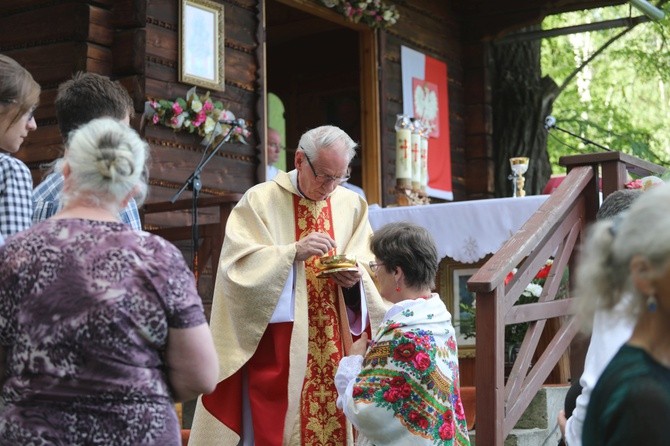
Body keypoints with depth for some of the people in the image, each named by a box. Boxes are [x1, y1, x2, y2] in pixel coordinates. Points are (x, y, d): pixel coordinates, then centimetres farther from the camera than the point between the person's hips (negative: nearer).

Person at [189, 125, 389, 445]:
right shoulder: (260, 200, -3)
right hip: (275, 345, -3)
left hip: (334, 349, 4)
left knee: (336, 418, 4)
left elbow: (370, 269, 10)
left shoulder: (352, 205, 9)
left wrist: (355, 278, -12)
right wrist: (294, 252, -21)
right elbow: (237, 267, -11)